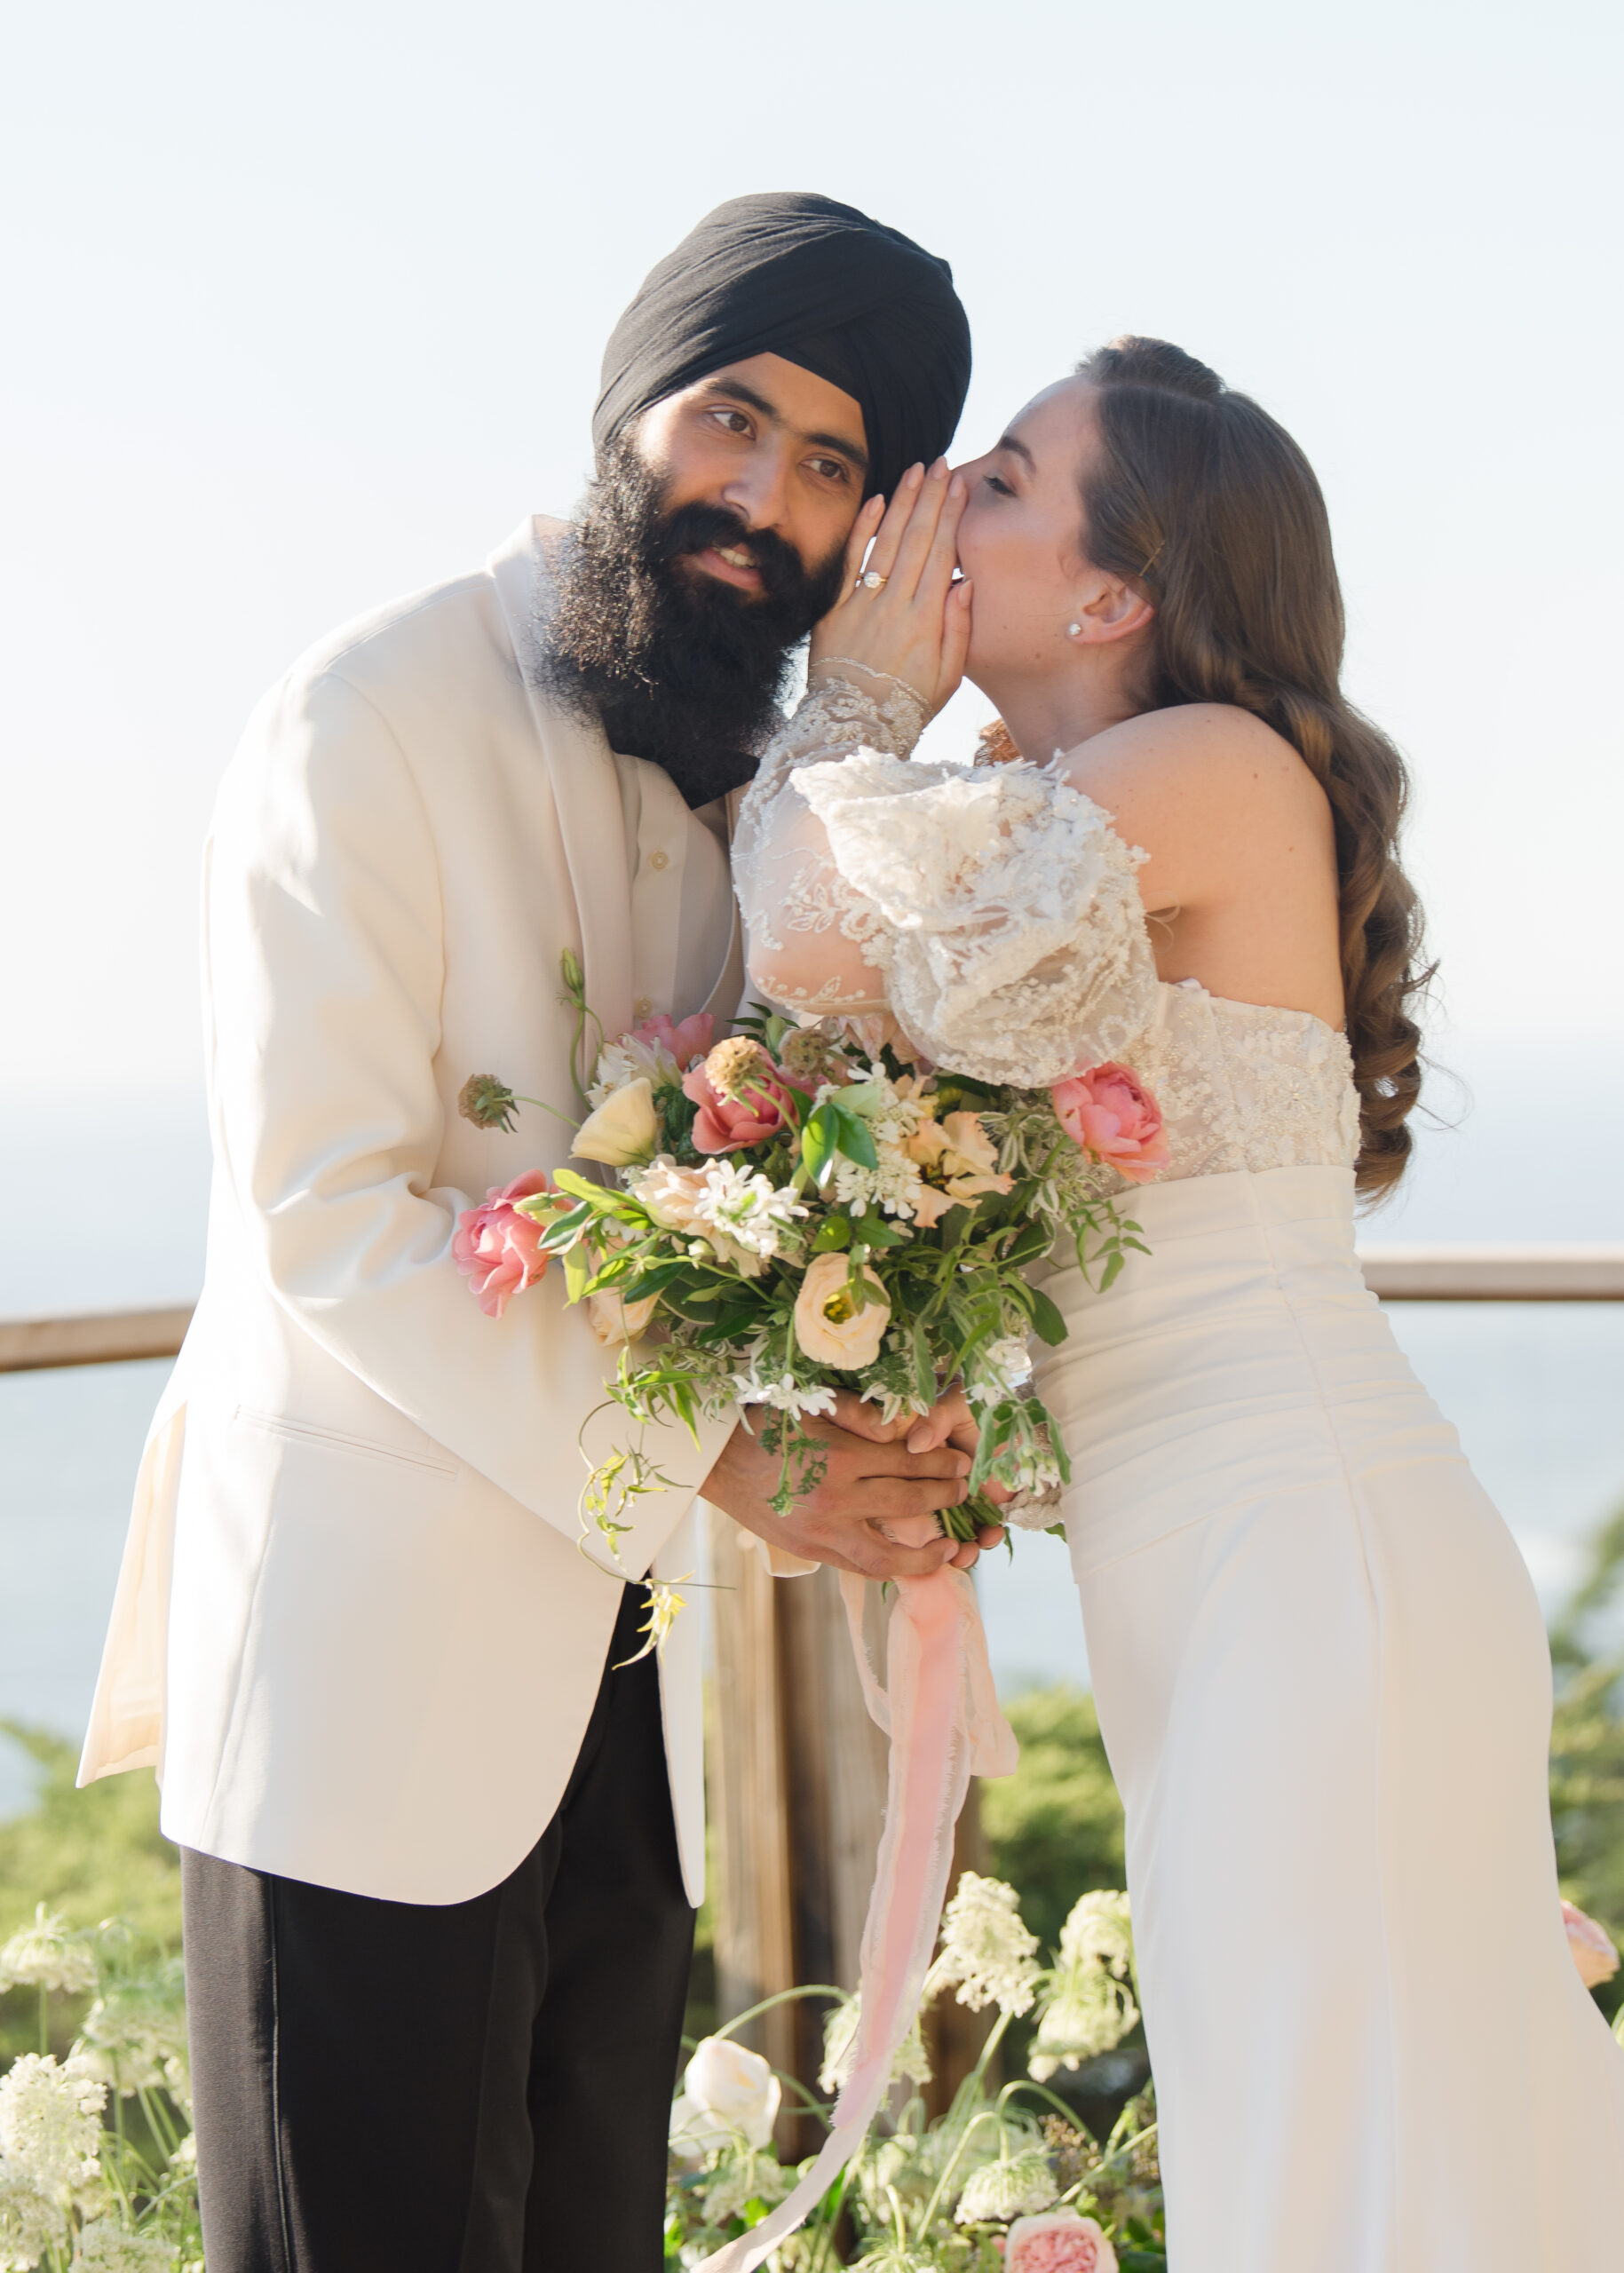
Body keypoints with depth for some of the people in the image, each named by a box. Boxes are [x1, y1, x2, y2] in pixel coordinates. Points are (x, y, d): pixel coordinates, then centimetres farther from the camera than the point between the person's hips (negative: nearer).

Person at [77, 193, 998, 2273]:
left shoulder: (745, 772, 13)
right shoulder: (373, 717, -10)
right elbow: (328, 1209, -18)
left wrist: (881, 1439, -6)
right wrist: (709, 1461, -20)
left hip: (618, 1670, 7)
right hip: (370, 1663, -7)